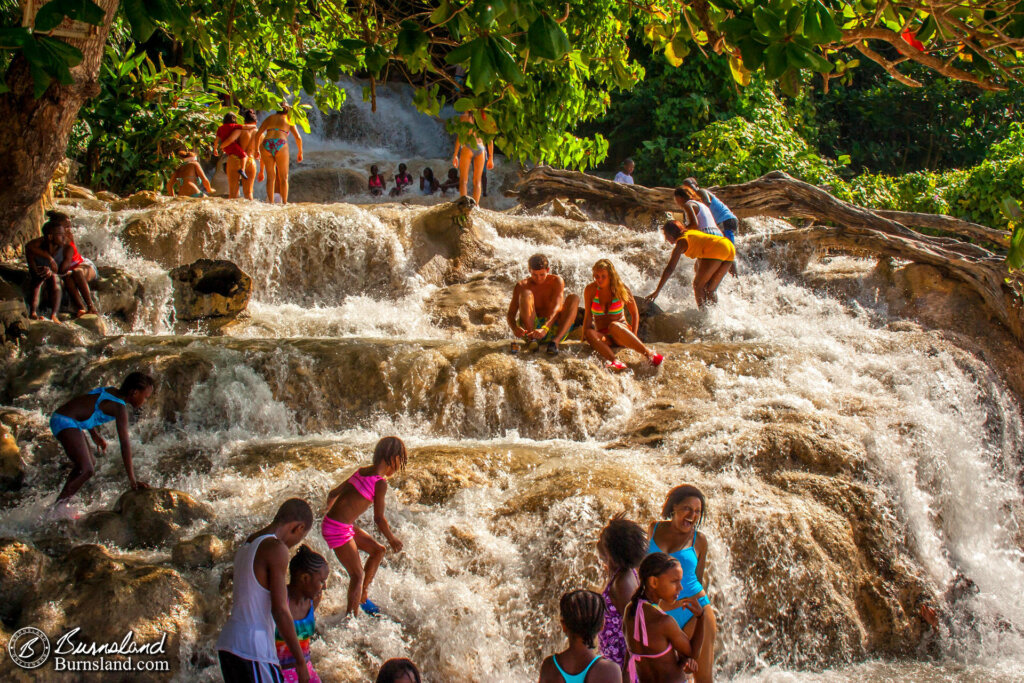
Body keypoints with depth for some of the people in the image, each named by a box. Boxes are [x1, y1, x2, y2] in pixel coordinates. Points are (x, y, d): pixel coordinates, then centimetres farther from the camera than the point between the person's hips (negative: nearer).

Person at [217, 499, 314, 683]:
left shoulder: (246, 545, 14)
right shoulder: (277, 549, -12)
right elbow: (280, 610, -15)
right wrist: (301, 662, -10)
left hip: (227, 642, 9)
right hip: (254, 649, -9)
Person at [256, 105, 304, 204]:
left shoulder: (269, 118, 23)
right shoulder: (289, 121, 17)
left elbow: (258, 134, 16)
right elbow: (298, 138, 7)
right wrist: (300, 153, 18)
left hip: (266, 146, 2)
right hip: (280, 146, -2)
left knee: (270, 176, 10)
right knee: (283, 177, 7)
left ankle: (271, 202, 5)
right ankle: (284, 203, 2)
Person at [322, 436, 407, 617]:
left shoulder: (362, 471, 8)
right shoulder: (380, 483, -16)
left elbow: (333, 493, 16)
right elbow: (379, 518, -14)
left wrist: (329, 513, 35)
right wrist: (392, 539, 1)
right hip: (338, 530, -9)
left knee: (378, 550, 19)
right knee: (357, 575, -2)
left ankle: (363, 595, 25)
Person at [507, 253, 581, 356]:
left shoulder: (557, 281, -1)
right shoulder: (522, 286, 1)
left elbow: (557, 308, -16)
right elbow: (511, 314, -3)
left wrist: (545, 329, -35)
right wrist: (514, 328, -28)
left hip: (554, 329, 1)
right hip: (531, 327, -1)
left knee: (573, 298, -21)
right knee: (526, 294, -21)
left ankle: (555, 341, -38)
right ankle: (532, 339, -34)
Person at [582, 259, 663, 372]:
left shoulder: (621, 288, -4)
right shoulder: (590, 290, -2)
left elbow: (634, 313, 3)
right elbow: (588, 316, 1)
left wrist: (633, 337, -7)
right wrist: (583, 338, -11)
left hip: (622, 332, -1)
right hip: (603, 335, 1)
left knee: (614, 326, -37)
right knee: (590, 334, -34)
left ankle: (648, 353, -33)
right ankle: (615, 362, -53)